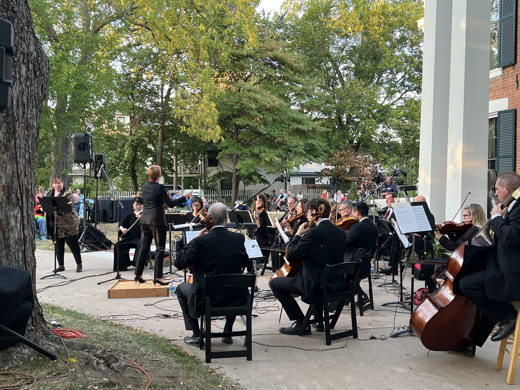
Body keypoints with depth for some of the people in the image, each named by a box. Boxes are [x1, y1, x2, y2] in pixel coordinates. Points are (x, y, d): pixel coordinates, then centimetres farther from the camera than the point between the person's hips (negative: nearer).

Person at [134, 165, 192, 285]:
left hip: (145, 220, 7)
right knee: (160, 249, -1)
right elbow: (170, 204, -14)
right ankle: (157, 277, -2)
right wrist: (185, 197, -10)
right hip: (157, 220, -7)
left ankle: (138, 274, 18)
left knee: (144, 247, 14)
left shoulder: (144, 186, 7)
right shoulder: (159, 187, -14)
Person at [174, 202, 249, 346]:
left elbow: (179, 263, -6)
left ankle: (196, 335, 22)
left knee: (181, 288, 26)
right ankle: (228, 333, 34)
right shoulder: (238, 238, -7)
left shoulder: (200, 241, -18)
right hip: (236, 299, 3)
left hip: (208, 298, -3)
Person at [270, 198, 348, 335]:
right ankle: (319, 318, 37)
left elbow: (291, 256, -16)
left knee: (275, 283, 6)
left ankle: (301, 323, 5)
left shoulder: (313, 233, -19)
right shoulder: (341, 232, 5)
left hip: (316, 285, -8)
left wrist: (298, 234, -3)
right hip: (337, 283, 8)